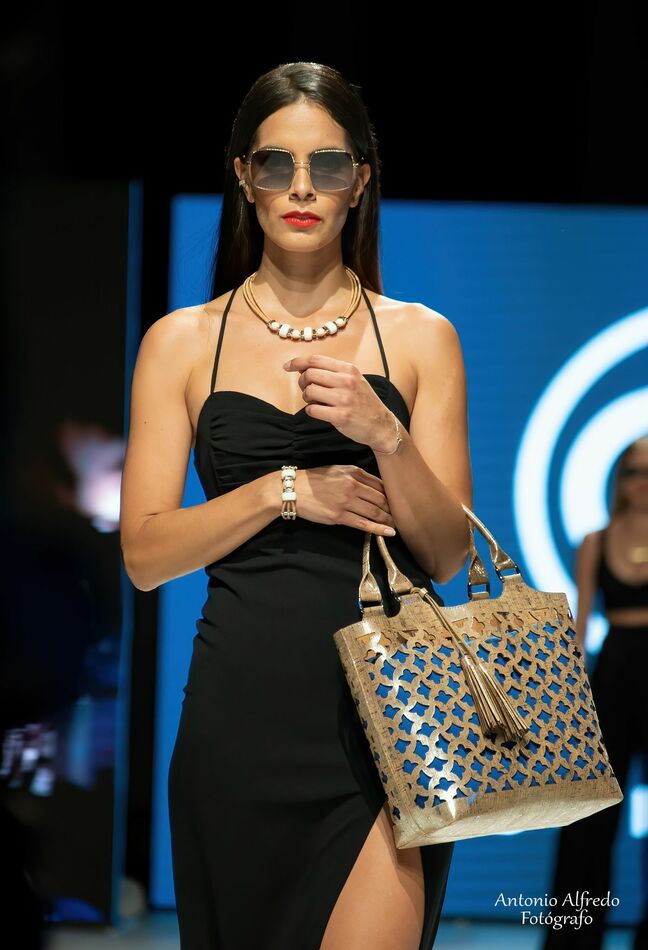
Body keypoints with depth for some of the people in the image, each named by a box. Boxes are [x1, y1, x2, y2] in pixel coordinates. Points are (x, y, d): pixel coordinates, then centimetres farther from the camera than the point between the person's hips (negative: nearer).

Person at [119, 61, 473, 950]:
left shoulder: (420, 337, 7)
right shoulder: (182, 342, 7)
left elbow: (448, 553, 3)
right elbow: (145, 554, 2)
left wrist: (383, 434, -13)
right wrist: (285, 491, -10)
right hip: (242, 705, 1)